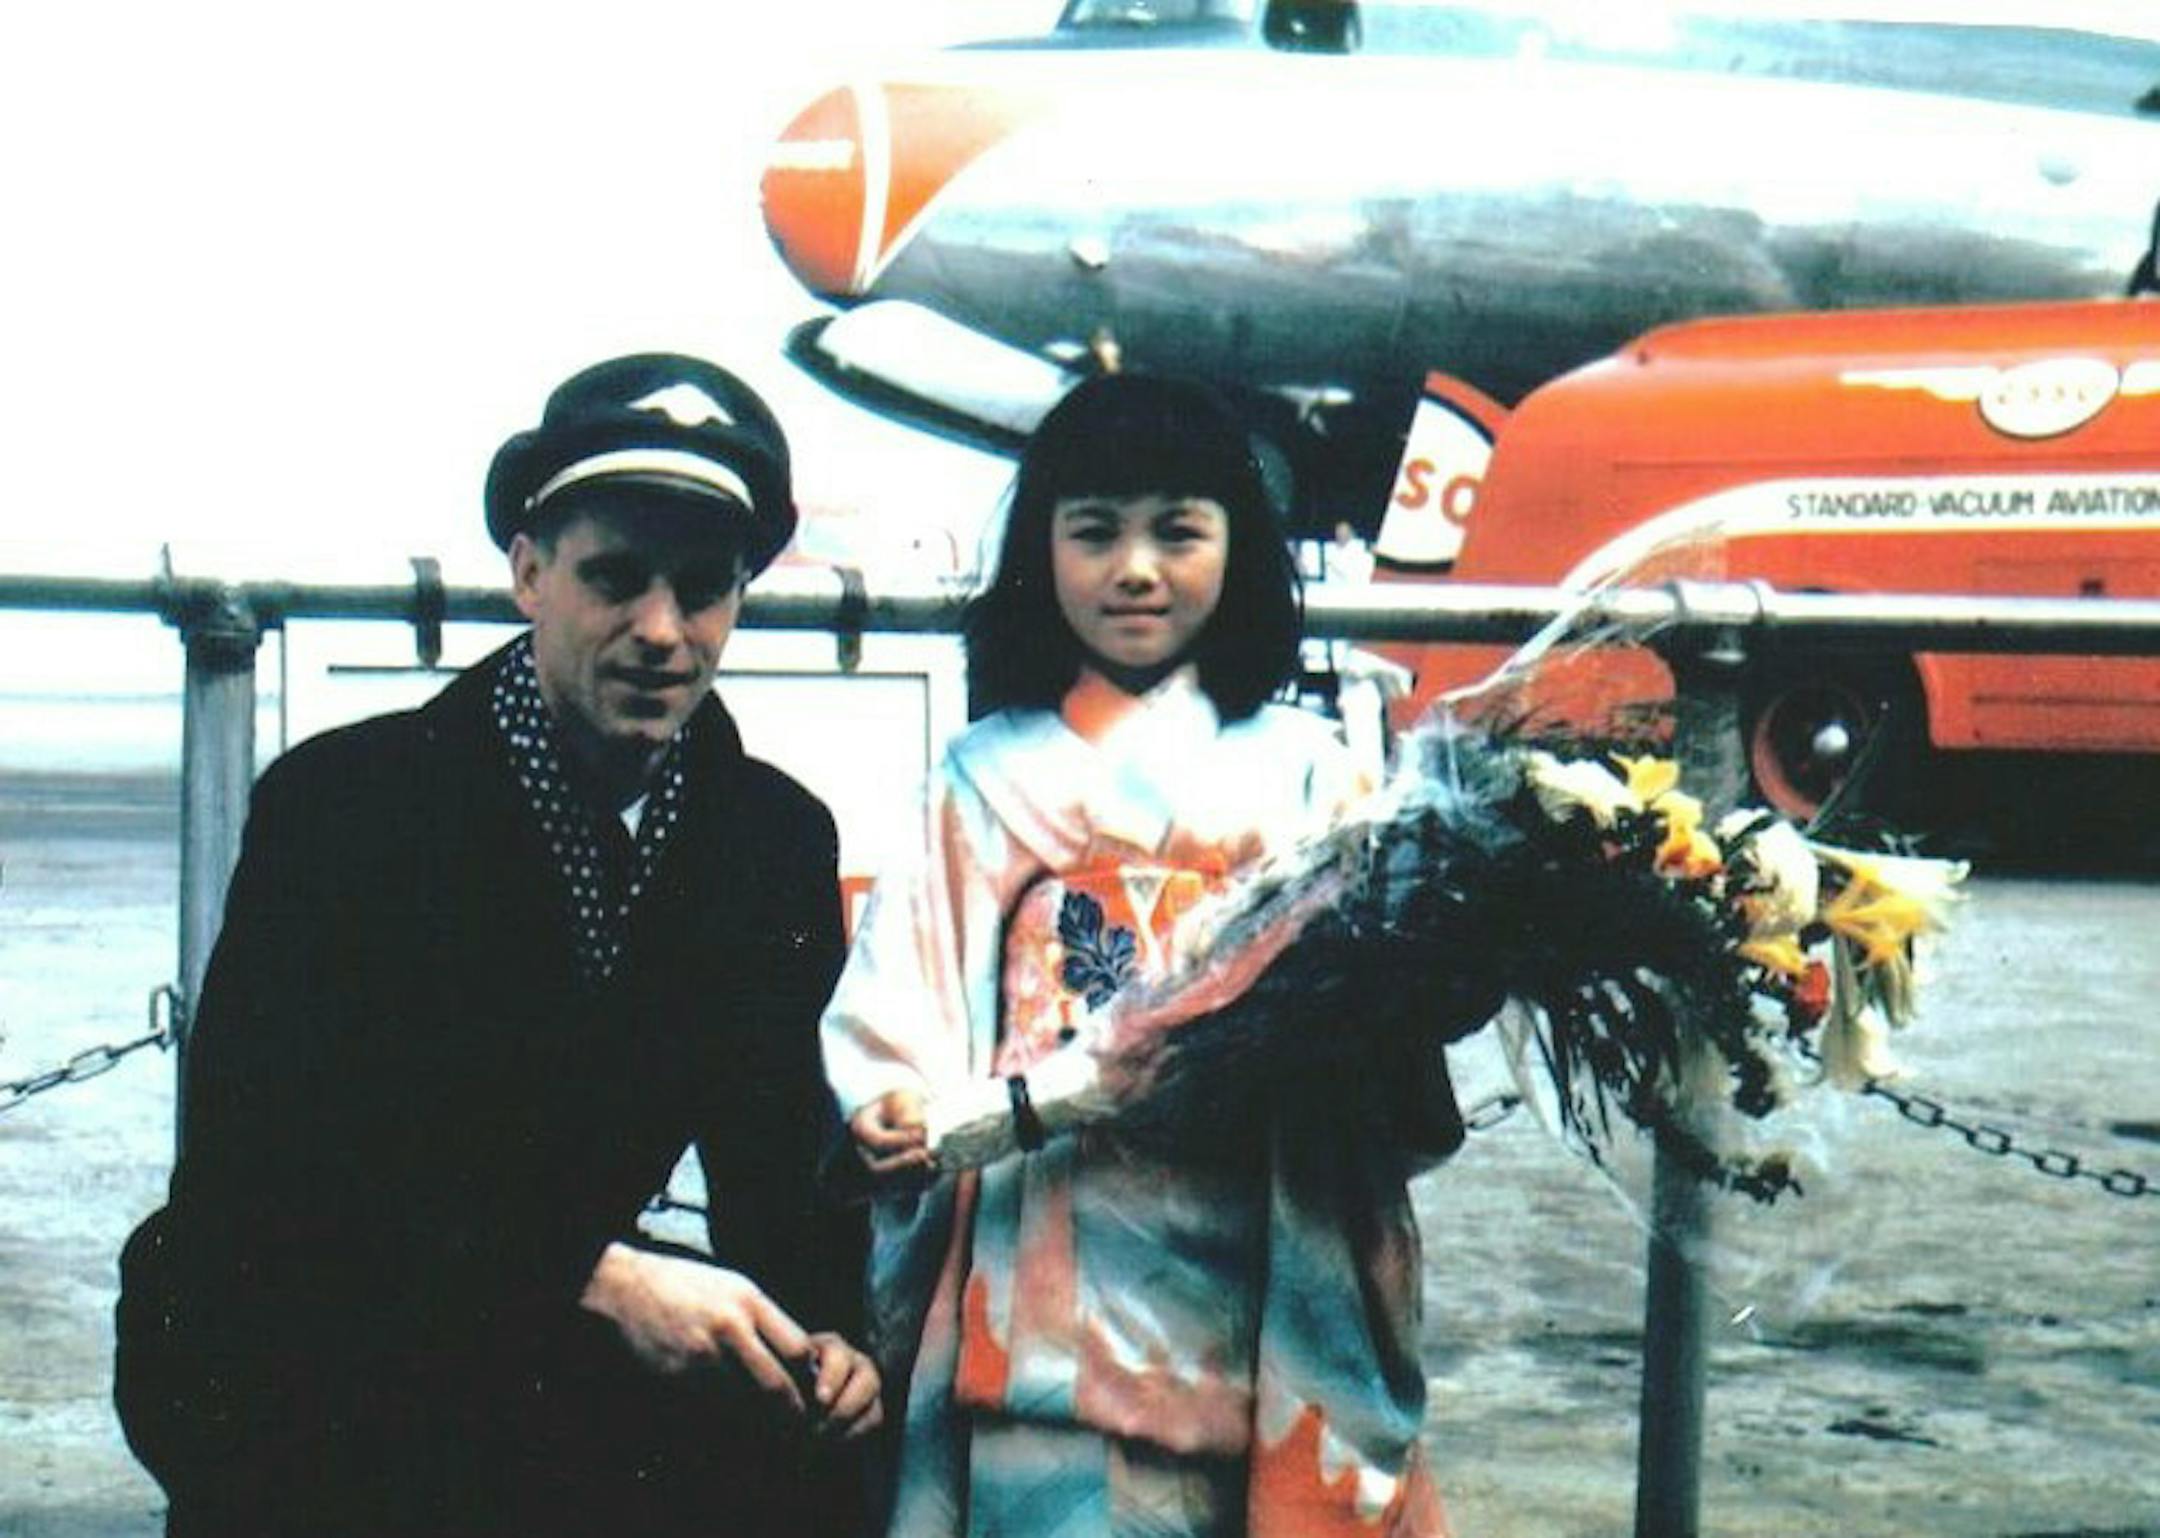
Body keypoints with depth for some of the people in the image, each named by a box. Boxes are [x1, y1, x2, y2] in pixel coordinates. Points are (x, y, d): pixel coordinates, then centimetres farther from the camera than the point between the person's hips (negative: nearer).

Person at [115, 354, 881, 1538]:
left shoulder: (780, 839, 5)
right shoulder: (338, 802, -11)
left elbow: (779, 1147, 9)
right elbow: (265, 1154, -20)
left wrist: (823, 1330, -14)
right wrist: (599, 1277, -28)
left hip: (555, 1367, 5)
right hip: (294, 1384, -5)